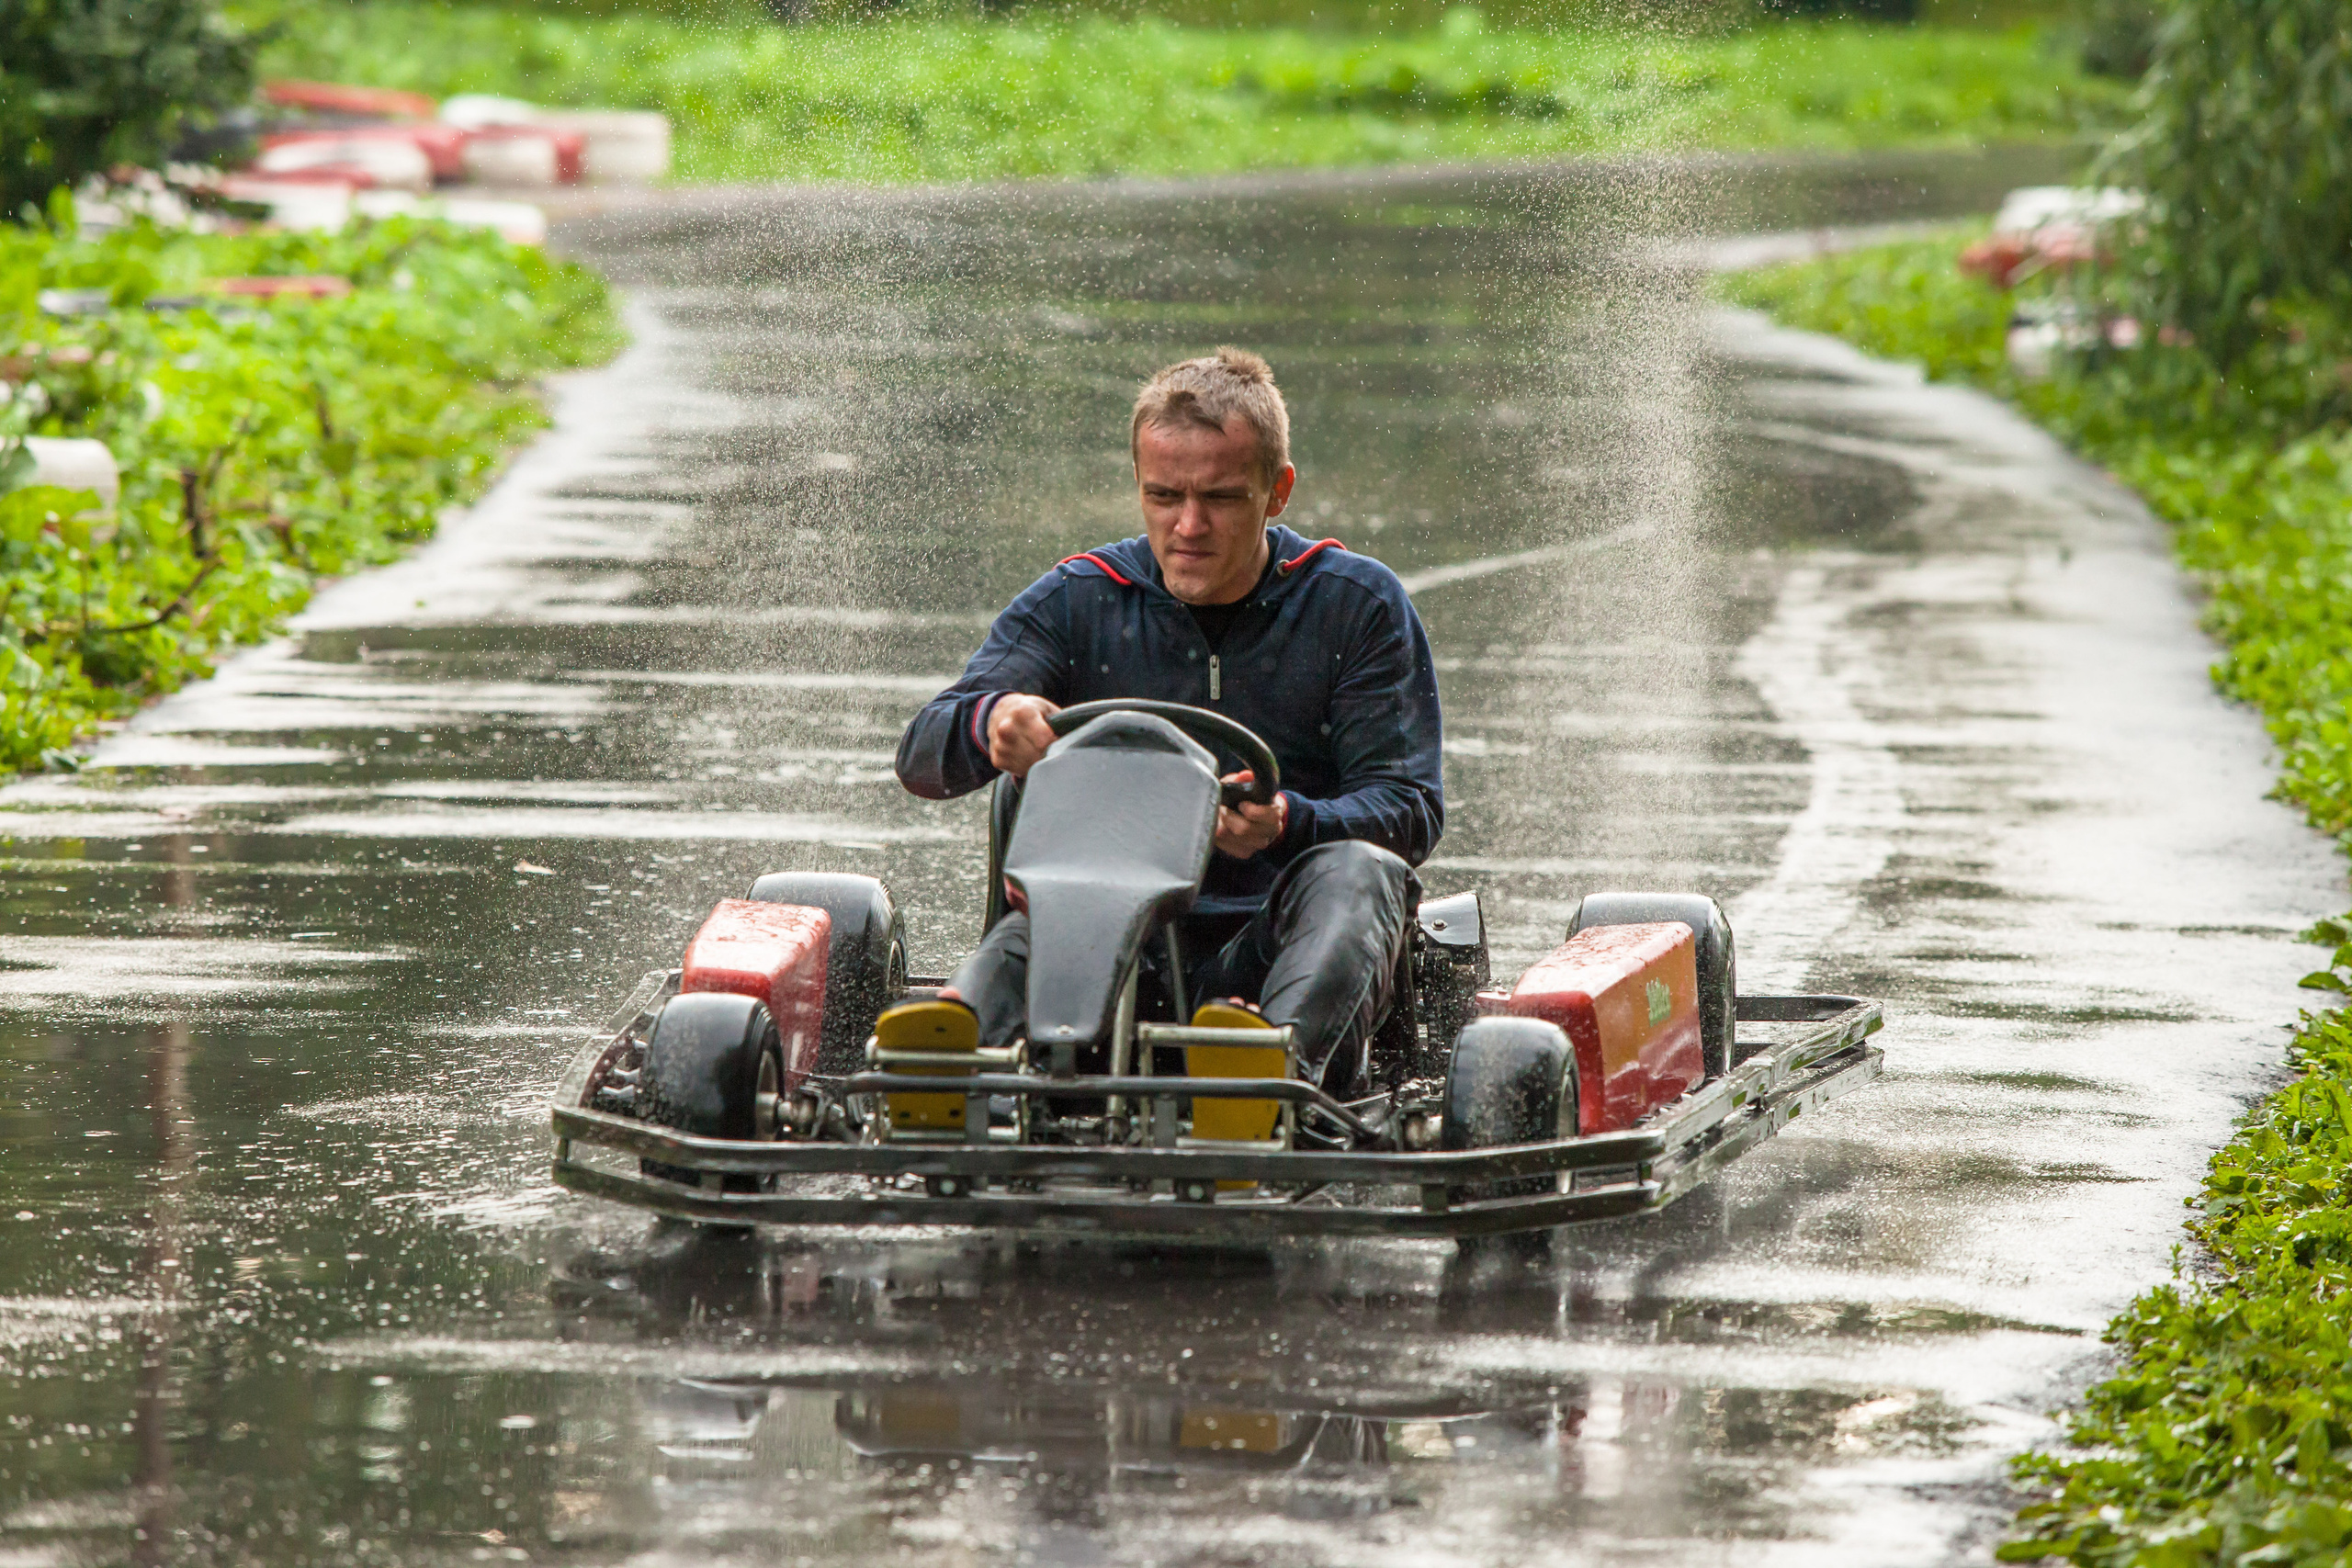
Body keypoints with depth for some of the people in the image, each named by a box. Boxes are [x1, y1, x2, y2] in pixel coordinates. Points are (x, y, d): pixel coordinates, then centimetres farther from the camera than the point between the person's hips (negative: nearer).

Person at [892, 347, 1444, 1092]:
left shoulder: (1358, 605, 6)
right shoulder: (1077, 602, 9)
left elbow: (1411, 812, -2)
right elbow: (922, 759, 0)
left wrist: (1289, 825, -26)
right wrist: (989, 723, -27)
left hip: (1274, 947, 0)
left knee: (1355, 871, -32)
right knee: (1025, 937, -32)